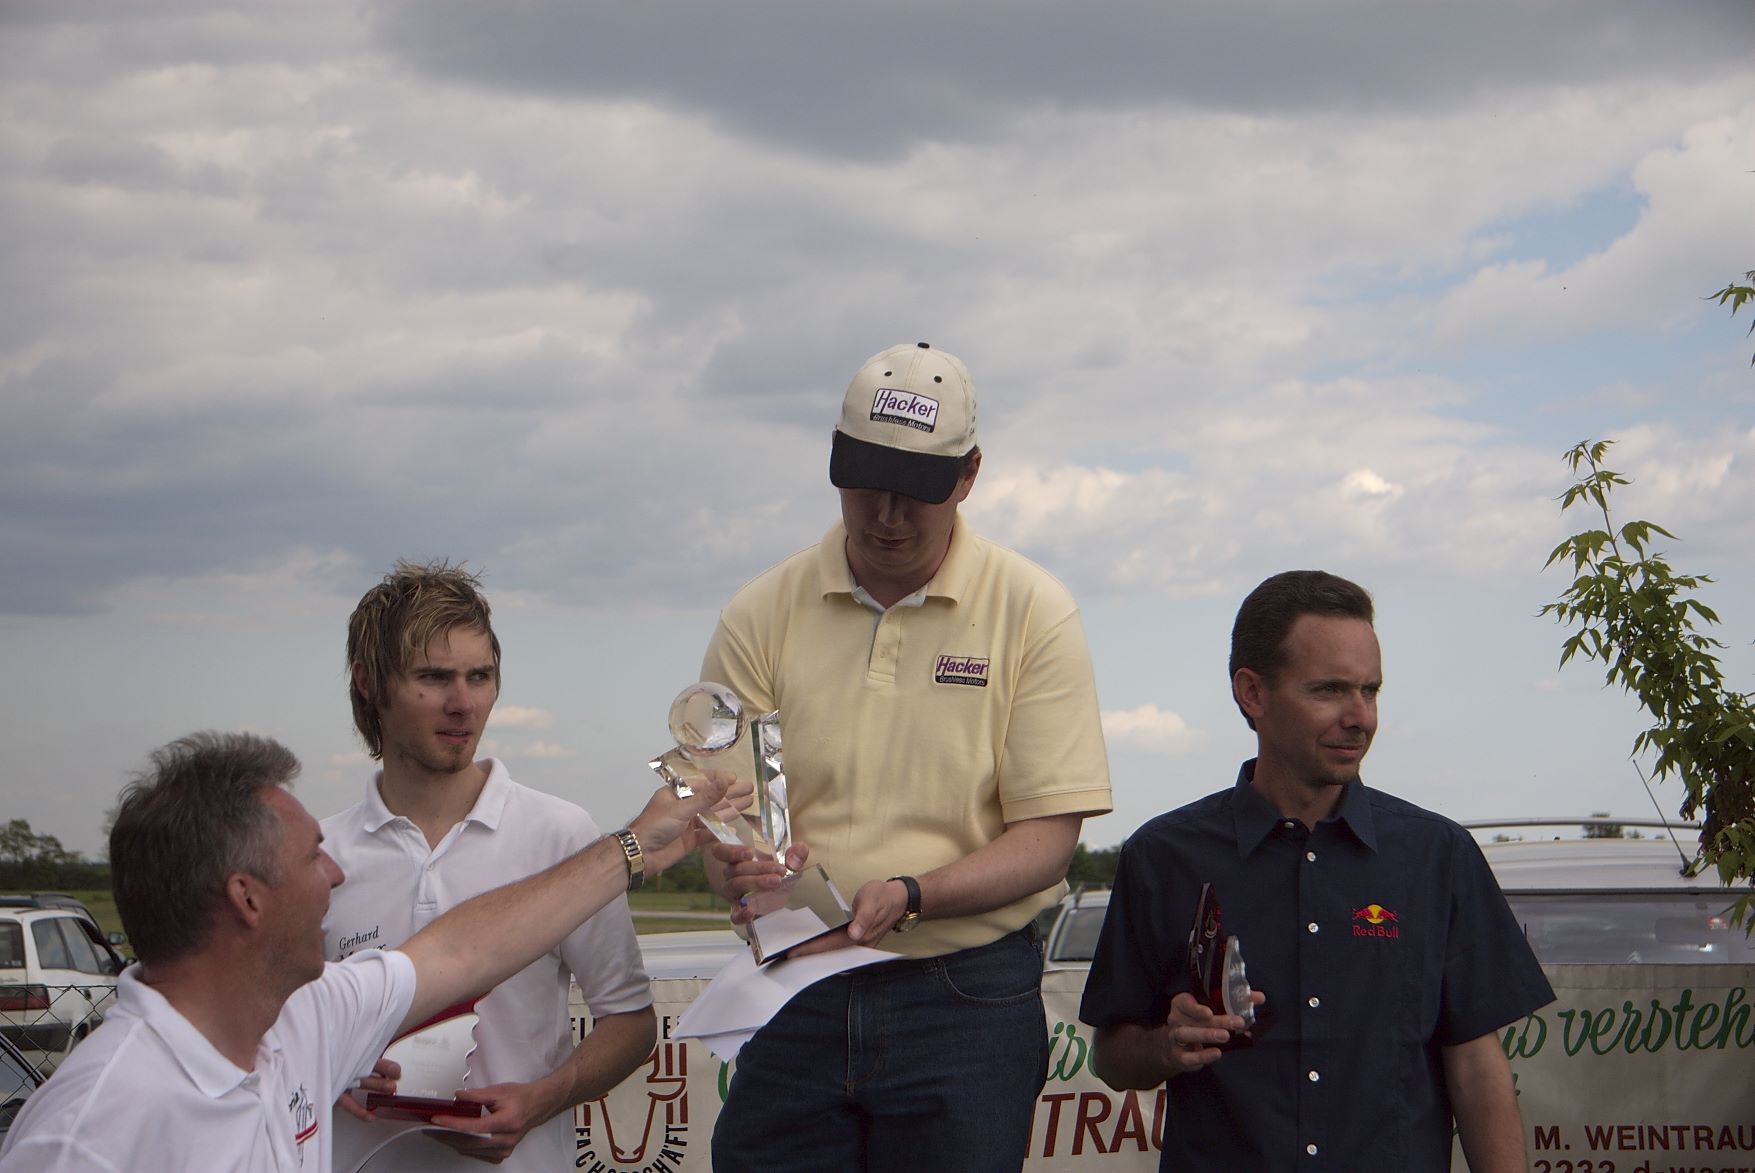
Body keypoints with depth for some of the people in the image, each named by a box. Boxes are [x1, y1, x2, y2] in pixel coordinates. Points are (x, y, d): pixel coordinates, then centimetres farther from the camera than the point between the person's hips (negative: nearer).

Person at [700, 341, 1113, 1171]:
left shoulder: (1032, 613, -2)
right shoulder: (762, 617, 3)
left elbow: (1046, 841, -6)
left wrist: (909, 897, -22)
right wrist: (740, 866, -23)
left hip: (965, 1006, -1)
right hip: (794, 999, 2)